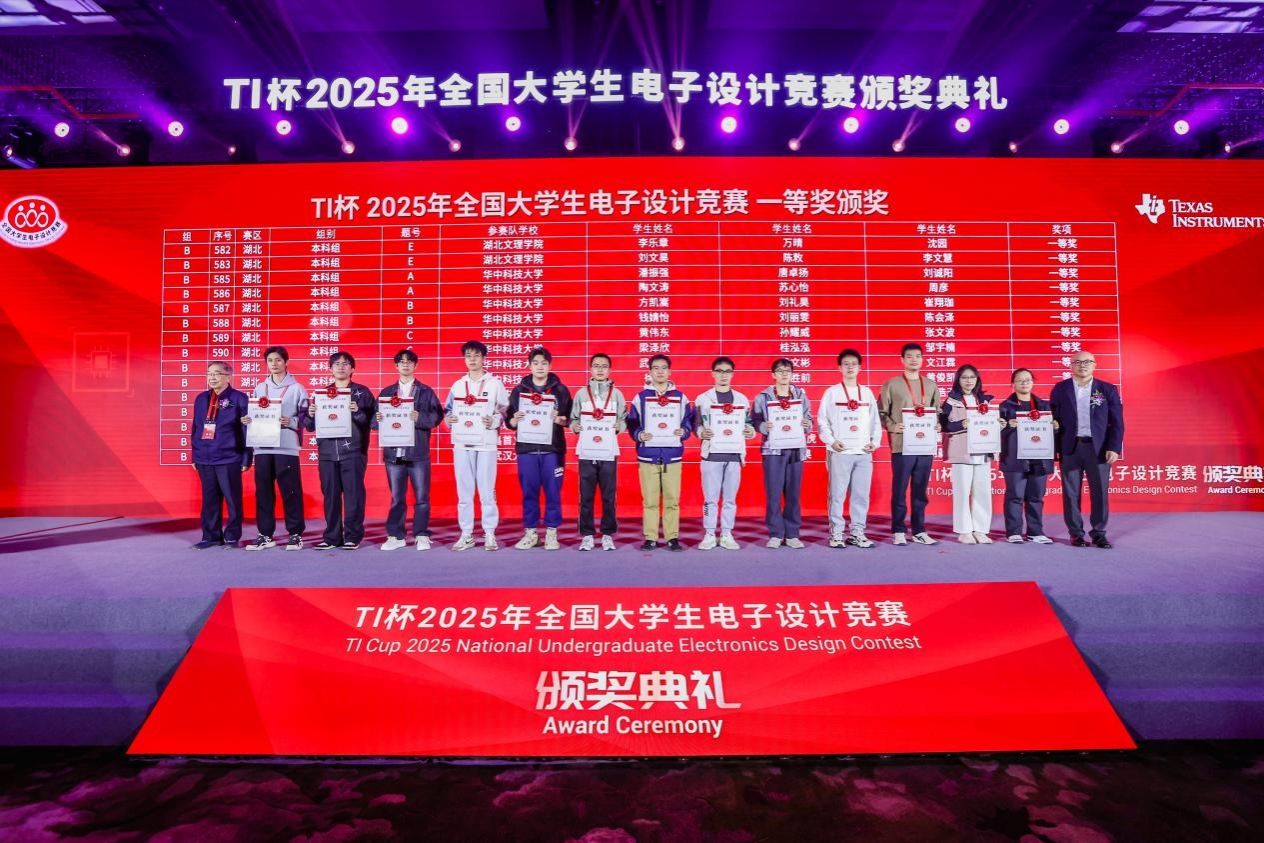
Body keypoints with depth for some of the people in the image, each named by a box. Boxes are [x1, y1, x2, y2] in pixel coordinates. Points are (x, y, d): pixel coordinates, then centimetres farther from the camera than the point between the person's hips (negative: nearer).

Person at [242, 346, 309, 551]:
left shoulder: (296, 388, 5)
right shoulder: (259, 387, 16)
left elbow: (306, 417, 2)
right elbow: (253, 413, 20)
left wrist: (291, 422, -14)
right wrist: (247, 420, 0)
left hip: (286, 447, -4)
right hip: (262, 447, 4)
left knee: (290, 491, -2)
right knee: (263, 492, 5)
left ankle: (296, 534, 6)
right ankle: (265, 535, 14)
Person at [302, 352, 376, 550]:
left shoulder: (362, 392, 6)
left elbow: (371, 420, -2)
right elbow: (310, 425, 15)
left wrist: (358, 412, -19)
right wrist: (310, 415, -6)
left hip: (353, 451, -3)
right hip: (327, 452, 3)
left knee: (353, 495, -3)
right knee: (330, 495, 5)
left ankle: (353, 536, 4)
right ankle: (331, 536, 12)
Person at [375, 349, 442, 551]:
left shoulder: (426, 391, 7)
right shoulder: (386, 392, 14)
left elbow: (437, 416, -2)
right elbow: (374, 419, 10)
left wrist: (420, 418, -18)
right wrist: (378, 418, -12)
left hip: (418, 451, -2)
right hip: (394, 452, 2)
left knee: (421, 497, 1)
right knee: (396, 497, 7)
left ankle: (421, 536, 10)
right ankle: (395, 536, 15)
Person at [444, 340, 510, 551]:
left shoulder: (495, 384, 4)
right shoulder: (457, 385, 13)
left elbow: (505, 412, 3)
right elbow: (448, 410, 17)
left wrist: (493, 421, -15)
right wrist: (450, 419, -4)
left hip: (486, 443, -3)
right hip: (462, 443, 3)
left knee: (487, 491, -2)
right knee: (464, 491, 5)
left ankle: (489, 534, 6)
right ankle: (466, 534, 12)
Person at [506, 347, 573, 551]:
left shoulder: (561, 390, 6)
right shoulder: (519, 390, 9)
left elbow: (570, 419, 5)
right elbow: (509, 421, 9)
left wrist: (561, 420, -16)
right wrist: (515, 420, -13)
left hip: (552, 449, -1)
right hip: (526, 449, 1)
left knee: (552, 492, 2)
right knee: (529, 492, 5)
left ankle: (551, 533, 12)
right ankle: (530, 532, 15)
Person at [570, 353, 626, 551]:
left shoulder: (616, 393, 9)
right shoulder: (581, 393, 10)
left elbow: (625, 420, 7)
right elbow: (573, 418, 8)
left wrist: (618, 426, -14)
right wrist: (575, 426, -12)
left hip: (608, 452, 0)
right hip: (586, 452, 0)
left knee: (608, 496, 2)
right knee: (586, 496, 2)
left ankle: (607, 534, 12)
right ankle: (587, 535, 10)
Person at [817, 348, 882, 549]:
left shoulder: (867, 393, 13)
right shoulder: (832, 392, 4)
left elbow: (875, 421, 14)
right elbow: (823, 421, 0)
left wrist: (875, 441, 1)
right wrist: (831, 441, -12)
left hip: (864, 452, 3)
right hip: (840, 451, -3)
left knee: (861, 495, 6)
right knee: (837, 494, -2)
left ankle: (857, 532, 14)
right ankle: (836, 533, 5)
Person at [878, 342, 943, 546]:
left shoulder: (931, 385, 14)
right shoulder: (891, 385, 1)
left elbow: (938, 412, 19)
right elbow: (881, 412, 0)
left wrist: (937, 426, 0)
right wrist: (892, 426, -15)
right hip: (902, 445, -4)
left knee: (920, 490, 9)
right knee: (899, 490, 0)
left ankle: (919, 531, 16)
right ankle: (898, 531, 7)